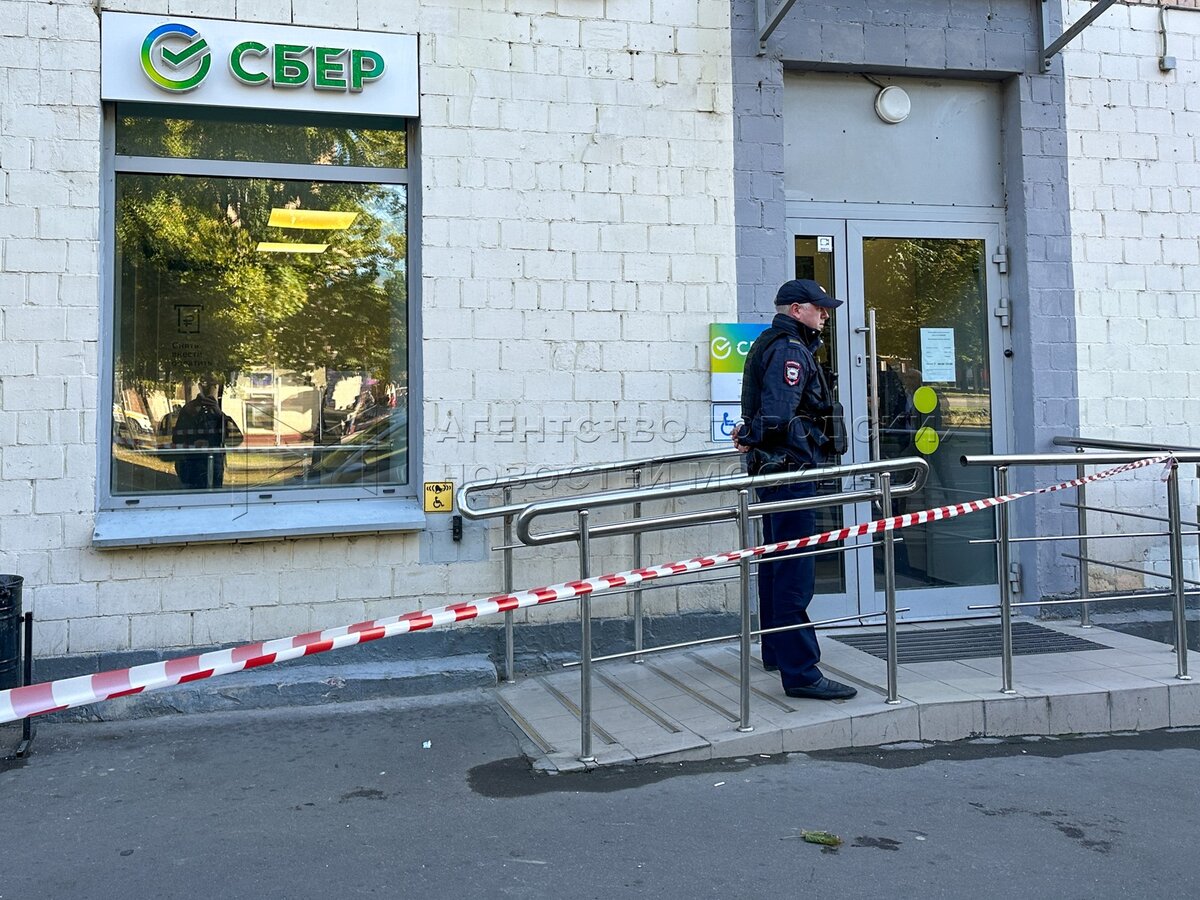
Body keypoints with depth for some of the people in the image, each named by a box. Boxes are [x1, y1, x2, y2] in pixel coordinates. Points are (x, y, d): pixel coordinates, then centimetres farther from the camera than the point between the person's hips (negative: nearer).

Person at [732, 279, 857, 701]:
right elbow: (777, 415, -25)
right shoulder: (790, 349, -13)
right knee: (795, 572, -12)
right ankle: (800, 673, -11)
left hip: (776, 471, 11)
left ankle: (777, 652, 30)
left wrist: (751, 435, 2)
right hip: (790, 469, -11)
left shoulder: (771, 345, 21)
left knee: (777, 565, 18)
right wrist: (754, 440, -9)